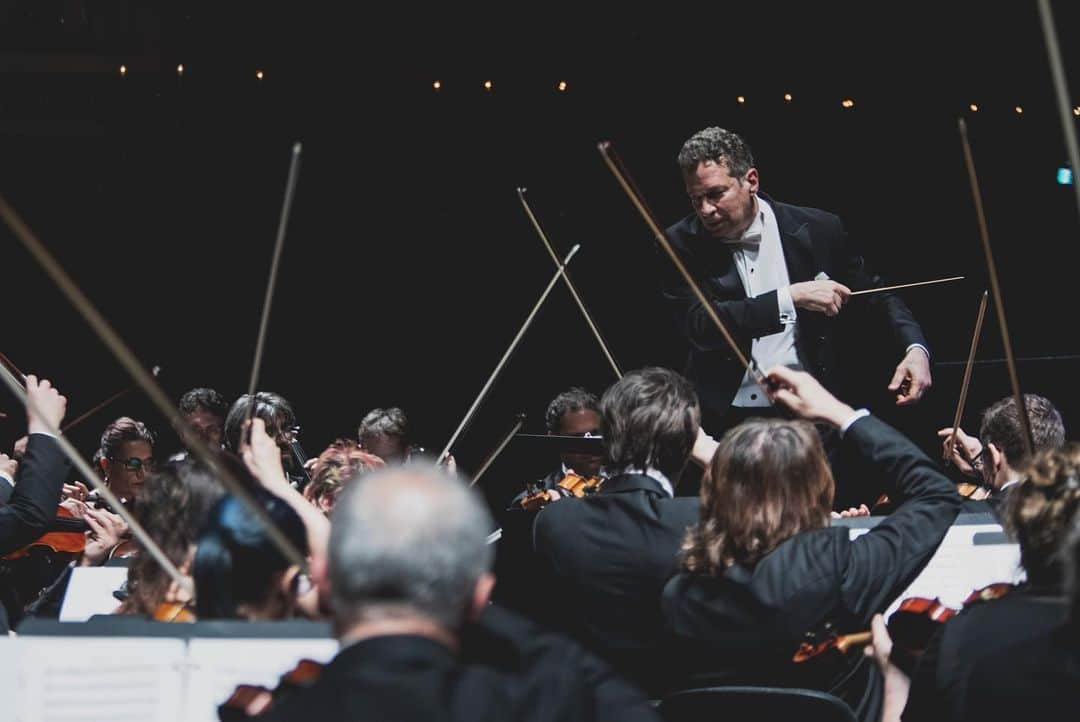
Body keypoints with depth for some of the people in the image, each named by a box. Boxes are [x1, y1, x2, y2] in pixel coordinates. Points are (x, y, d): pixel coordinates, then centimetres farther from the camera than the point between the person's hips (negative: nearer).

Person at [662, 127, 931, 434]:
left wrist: (915, 348, -6)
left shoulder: (817, 230, 2)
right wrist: (792, 298, -21)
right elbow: (700, 326, -15)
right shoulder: (682, 244, -2)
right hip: (723, 417, 0)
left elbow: (877, 294, 13)